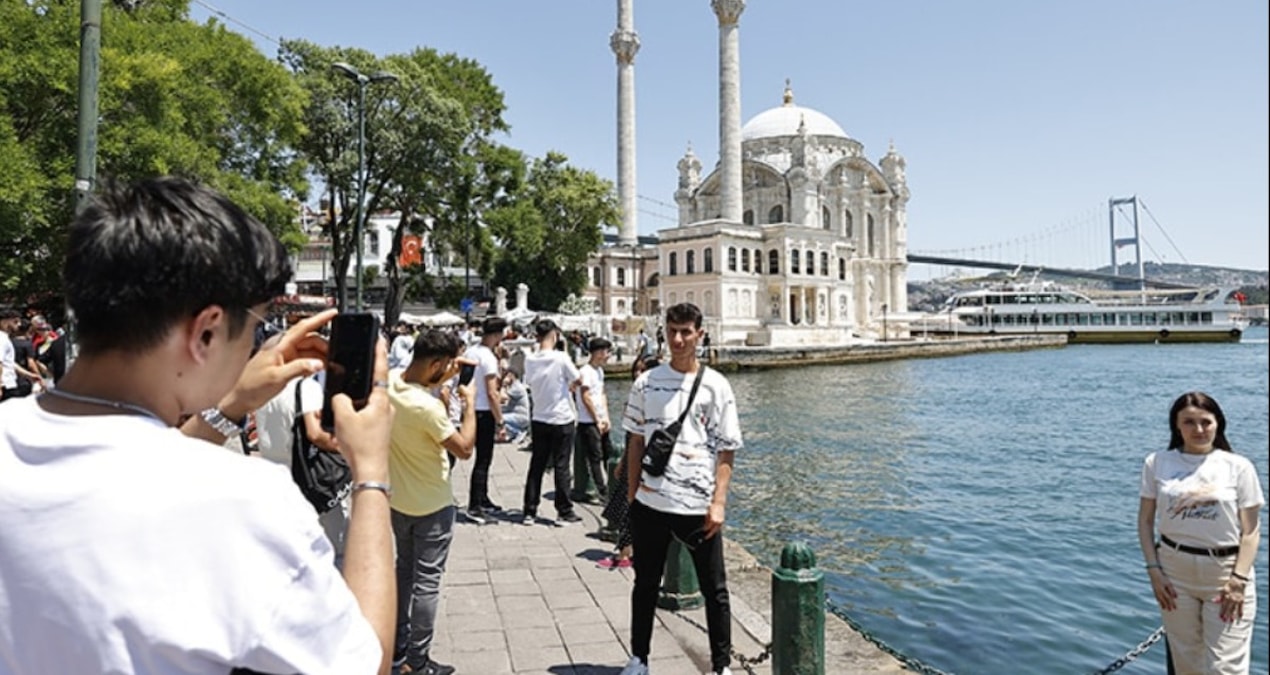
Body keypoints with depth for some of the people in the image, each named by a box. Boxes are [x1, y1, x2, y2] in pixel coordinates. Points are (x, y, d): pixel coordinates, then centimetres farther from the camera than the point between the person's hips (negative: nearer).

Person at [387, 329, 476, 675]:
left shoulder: (389, 381, -8)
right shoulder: (428, 407, -31)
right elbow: (464, 448, -22)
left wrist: (445, 378, 2)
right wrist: (469, 402, -13)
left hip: (398, 501, 8)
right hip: (432, 507, -8)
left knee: (404, 570, 23)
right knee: (426, 582, 4)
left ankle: (397, 646, 35)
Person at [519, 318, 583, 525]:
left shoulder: (529, 360, -2)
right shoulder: (561, 358, -15)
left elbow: (529, 383, 9)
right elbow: (578, 380, -6)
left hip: (539, 420, 4)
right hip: (562, 420, -4)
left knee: (536, 466, 11)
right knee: (561, 467, 4)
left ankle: (529, 511, 15)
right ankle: (564, 512, 12)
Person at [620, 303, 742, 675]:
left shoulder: (715, 386, -3)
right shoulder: (647, 382, 3)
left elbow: (726, 450, -3)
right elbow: (636, 442, 8)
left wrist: (718, 503, -9)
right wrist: (631, 495, 6)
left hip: (698, 505, -2)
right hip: (650, 503, 2)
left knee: (714, 589, 8)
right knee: (645, 585, 16)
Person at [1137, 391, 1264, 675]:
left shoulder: (1238, 466, -3)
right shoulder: (1158, 462, 0)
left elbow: (1251, 529, -3)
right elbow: (1145, 520, 3)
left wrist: (1239, 579, -11)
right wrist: (1154, 571, -3)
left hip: (1226, 570, -1)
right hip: (1175, 569, 2)